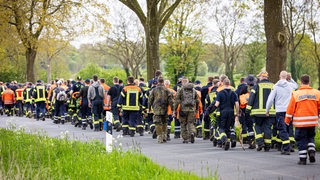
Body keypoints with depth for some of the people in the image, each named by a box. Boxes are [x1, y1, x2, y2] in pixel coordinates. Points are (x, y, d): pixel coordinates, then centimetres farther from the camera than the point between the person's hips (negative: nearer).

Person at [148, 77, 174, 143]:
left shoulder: (154, 90, 2)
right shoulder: (167, 90, 2)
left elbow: (150, 100, 5)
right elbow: (170, 100, 0)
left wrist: (149, 108, 16)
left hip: (156, 109, -2)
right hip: (165, 109, 2)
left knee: (158, 124, -2)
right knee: (164, 123, 17)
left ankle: (160, 138, -7)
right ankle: (164, 137, 17)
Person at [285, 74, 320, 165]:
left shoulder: (296, 94, -7)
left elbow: (290, 108, -4)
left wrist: (287, 120, 8)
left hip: (300, 122, -2)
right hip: (312, 121, 3)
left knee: (301, 140, 6)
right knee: (310, 137, 22)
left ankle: (302, 158, 4)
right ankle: (311, 151, 2)